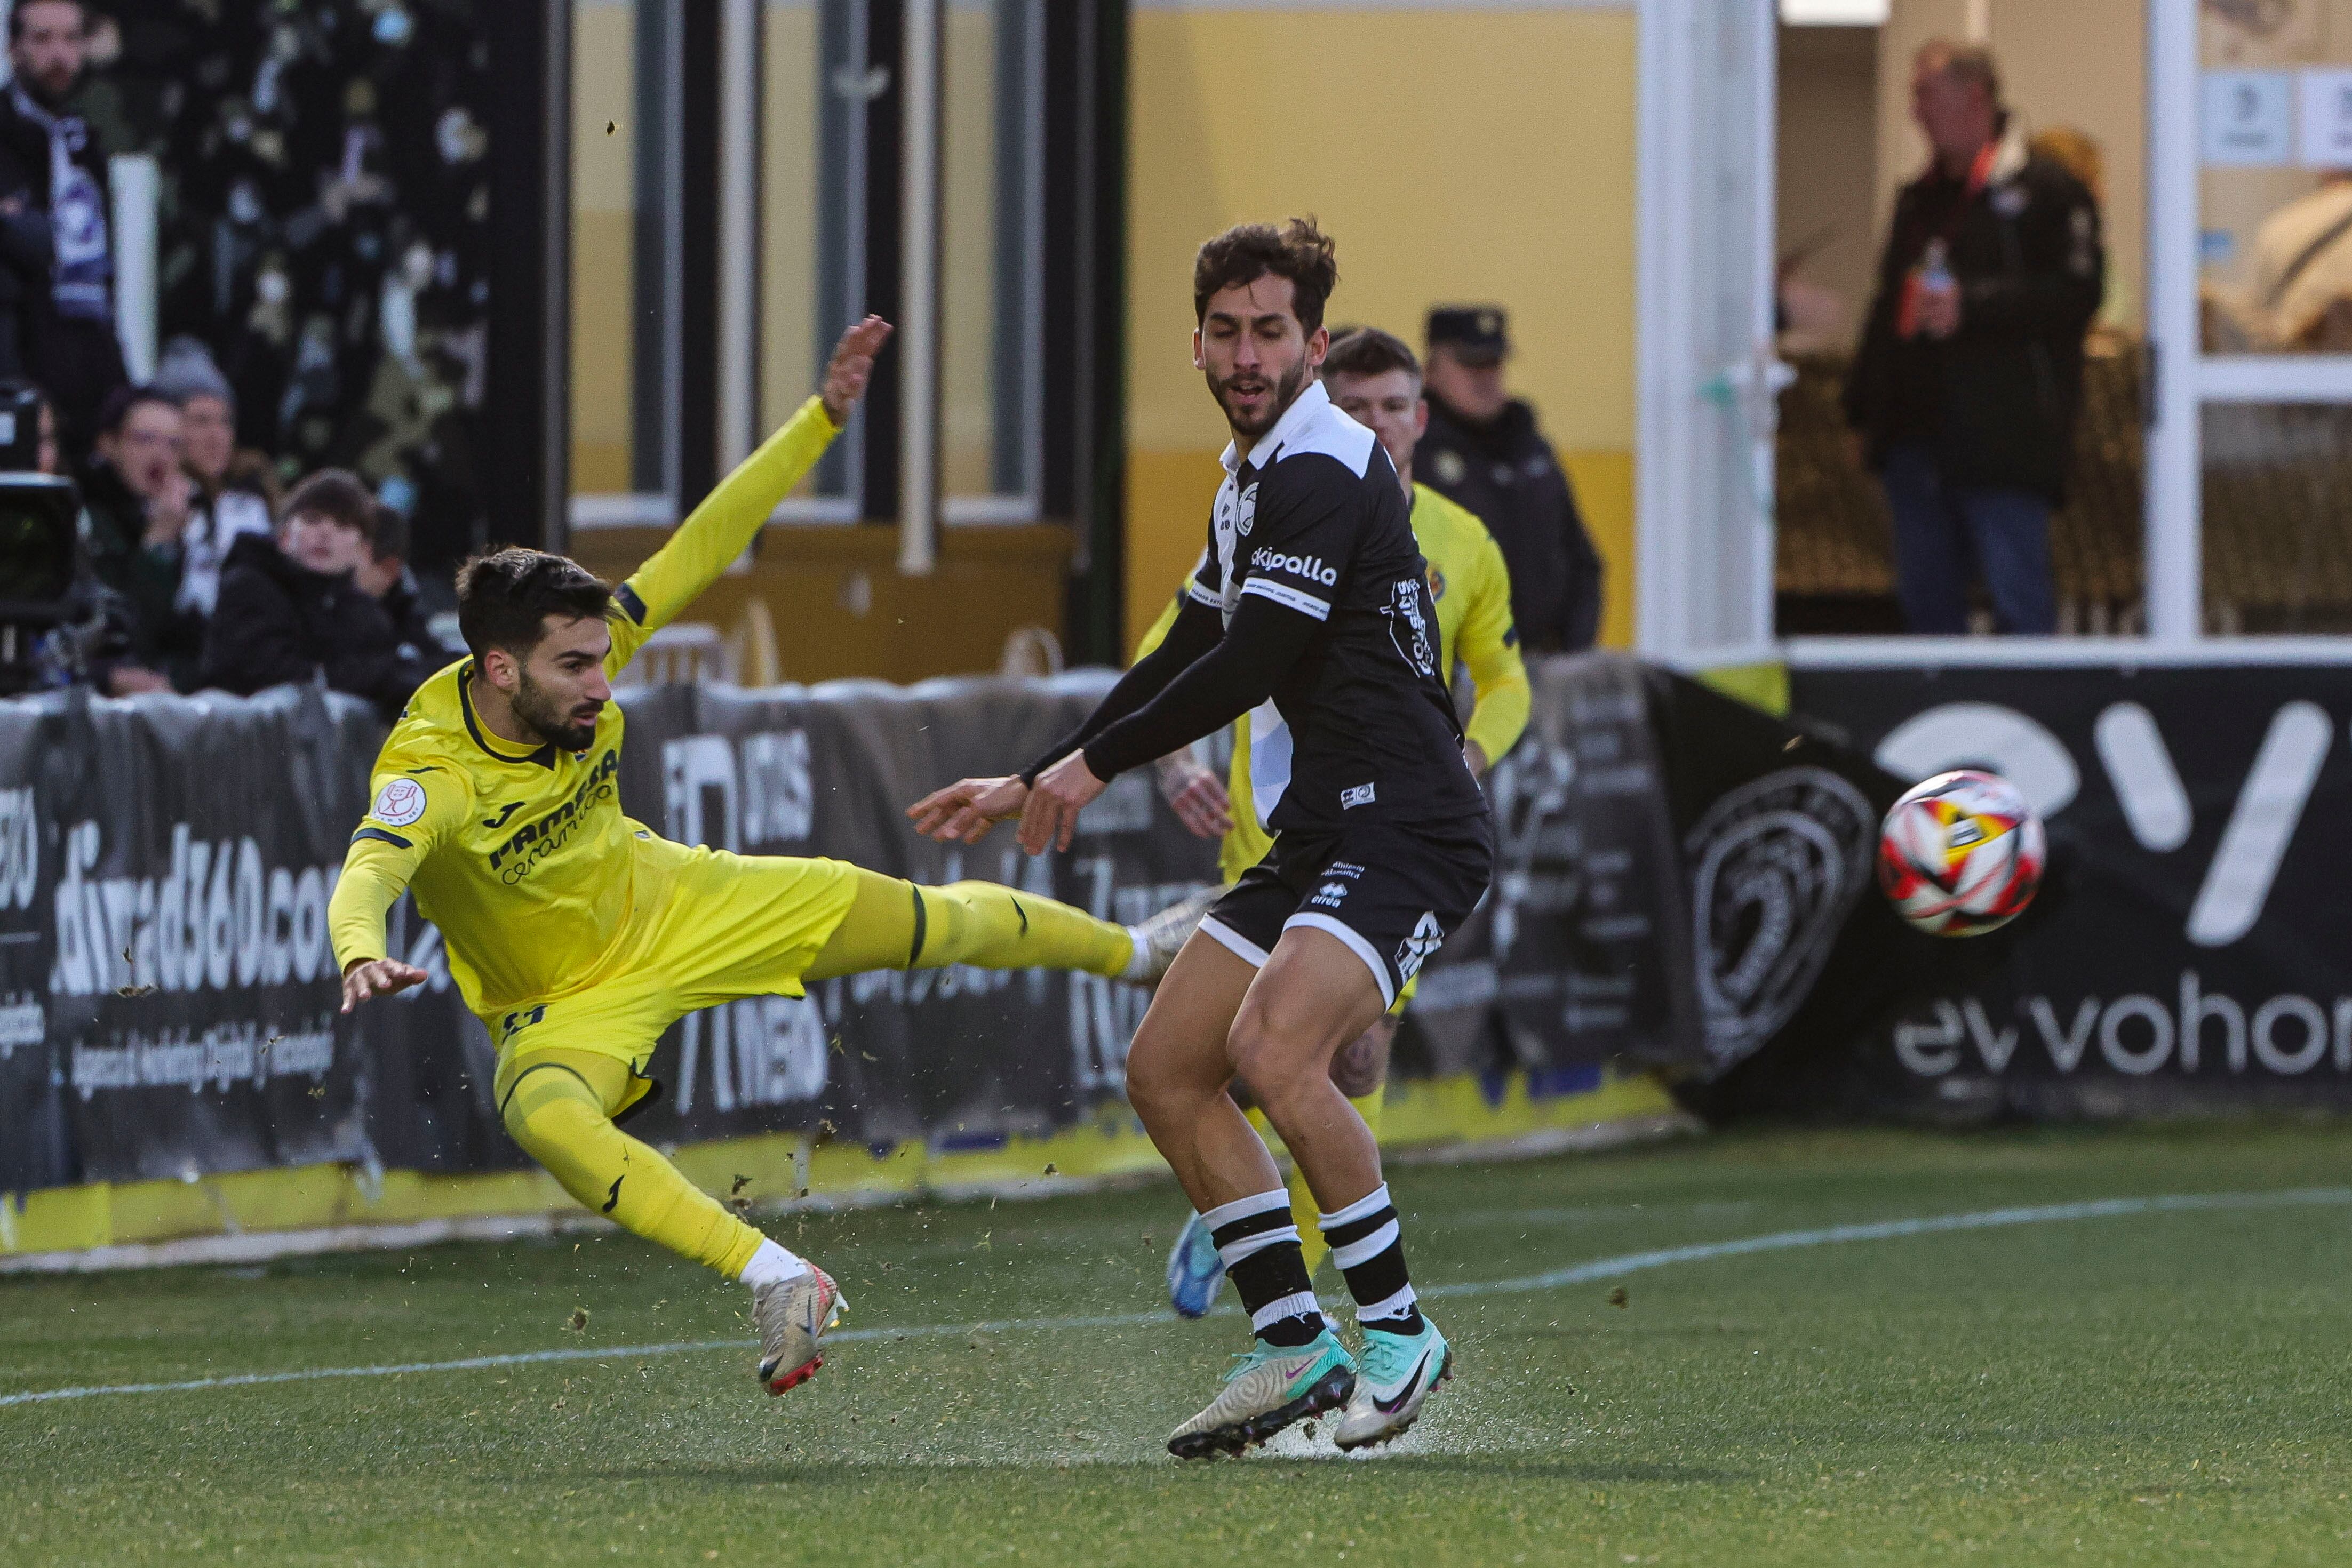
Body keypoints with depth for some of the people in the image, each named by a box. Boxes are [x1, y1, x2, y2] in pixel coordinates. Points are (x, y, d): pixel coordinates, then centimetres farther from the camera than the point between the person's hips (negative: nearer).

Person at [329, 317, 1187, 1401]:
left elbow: (701, 549, -13)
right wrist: (362, 955, -78)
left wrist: (823, 419, -18)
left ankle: (1139, 953, 40)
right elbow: (366, 875, -55)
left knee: (938, 922, 10)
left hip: (667, 905, 5)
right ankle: (773, 1277, -37)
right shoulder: (429, 779, -35)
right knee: (545, 1116, -41)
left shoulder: (579, 669, -20)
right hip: (565, 1003, -5)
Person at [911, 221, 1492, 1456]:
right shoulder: (1251, 481, 17)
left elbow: (1250, 665, -19)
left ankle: (1398, 1332, -15)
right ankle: (1294, 1346, 9)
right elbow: (1187, 657, 27)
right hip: (1315, 836, 10)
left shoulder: (1324, 472, -14)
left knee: (1273, 1046, -28)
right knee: (1165, 1072, 5)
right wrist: (1030, 785, 26)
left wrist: (1095, 763, -7)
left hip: (1403, 831, -10)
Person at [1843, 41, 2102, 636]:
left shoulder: (2045, 191, -5)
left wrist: (1972, 307, -22)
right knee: (1925, 599, 10)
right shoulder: (1920, 199, 20)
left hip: (2002, 448, -8)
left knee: (2019, 601, -7)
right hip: (1916, 432, 8)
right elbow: (1887, 306, 24)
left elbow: (2077, 292, -15)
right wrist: (1865, 410, 18)